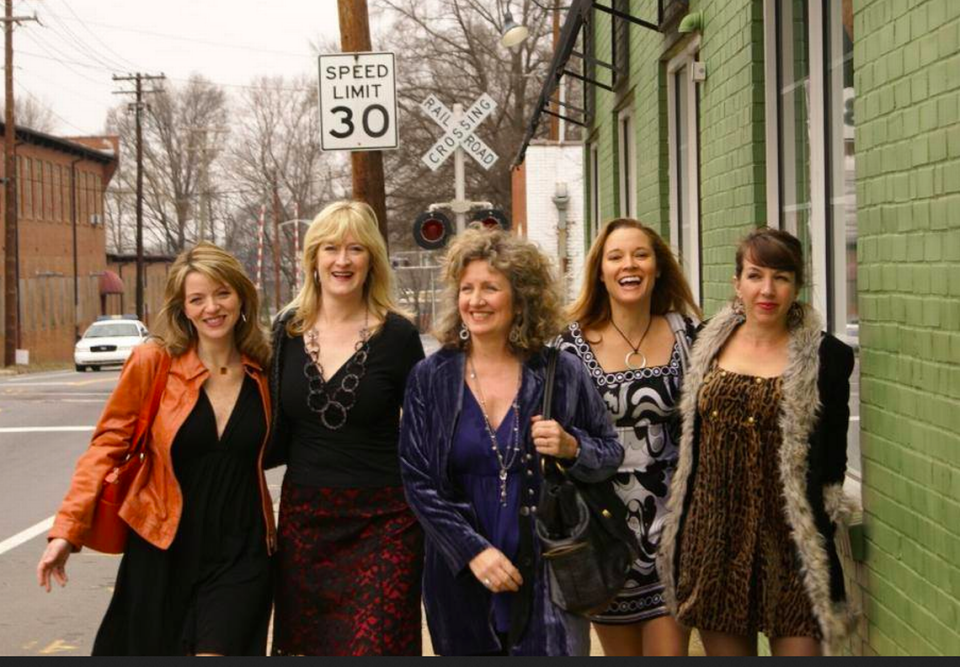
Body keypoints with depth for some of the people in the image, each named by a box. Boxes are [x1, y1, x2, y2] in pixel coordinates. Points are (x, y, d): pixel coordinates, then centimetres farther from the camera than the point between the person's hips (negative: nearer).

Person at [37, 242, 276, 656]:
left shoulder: (260, 371, 0)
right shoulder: (153, 362, -8)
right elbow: (107, 445, -6)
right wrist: (68, 529, -13)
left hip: (240, 555, 1)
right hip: (162, 551, 0)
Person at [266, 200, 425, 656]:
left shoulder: (397, 335, -5)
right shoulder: (289, 330, 5)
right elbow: (280, 439, 11)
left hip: (382, 522, -3)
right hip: (304, 519, 4)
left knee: (374, 643, -6)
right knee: (304, 644, 9)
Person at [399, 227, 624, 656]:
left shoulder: (561, 374, 0)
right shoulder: (430, 378, 1)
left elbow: (611, 456, 7)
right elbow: (417, 479, -2)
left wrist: (571, 447, -15)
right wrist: (472, 549, -12)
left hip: (548, 574, -1)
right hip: (462, 579, 1)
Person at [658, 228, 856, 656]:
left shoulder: (826, 358, -3)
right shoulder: (709, 347, 8)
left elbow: (832, 461, -3)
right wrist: (678, 536, 11)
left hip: (787, 542, -3)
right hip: (712, 536, 4)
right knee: (725, 648, 12)